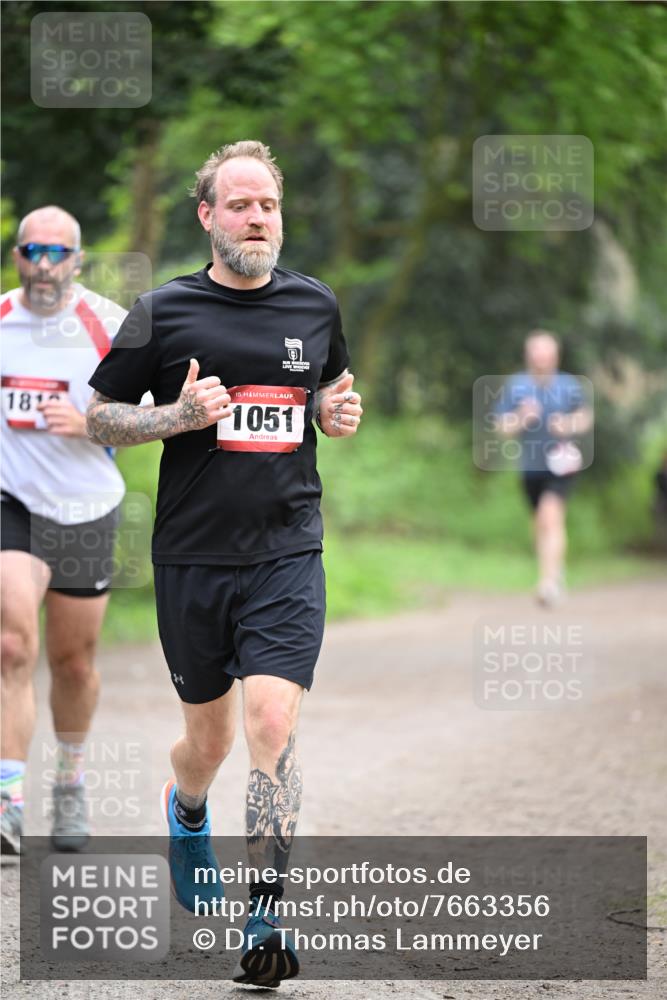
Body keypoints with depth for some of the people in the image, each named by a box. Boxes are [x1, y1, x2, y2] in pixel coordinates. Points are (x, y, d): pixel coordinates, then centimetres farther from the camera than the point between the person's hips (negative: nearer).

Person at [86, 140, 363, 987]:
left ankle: (264, 917, -14)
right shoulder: (163, 312, -1)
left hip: (287, 551, 0)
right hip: (191, 556, 0)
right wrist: (180, 415, -14)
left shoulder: (315, 305, 7)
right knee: (210, 737, 12)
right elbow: (98, 417, 4)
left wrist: (339, 414, 3)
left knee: (272, 724, -16)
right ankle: (186, 809, 49)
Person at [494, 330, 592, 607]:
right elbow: (502, 428, -4)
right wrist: (522, 418, -25)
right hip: (531, 466, 2)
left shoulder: (569, 385, -5)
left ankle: (548, 582, -24)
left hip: (561, 463, -2)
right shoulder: (515, 385, -5)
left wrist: (570, 424, -13)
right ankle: (556, 570, 41)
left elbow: (586, 418, 9)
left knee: (551, 516, -20)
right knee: (540, 522, 15)